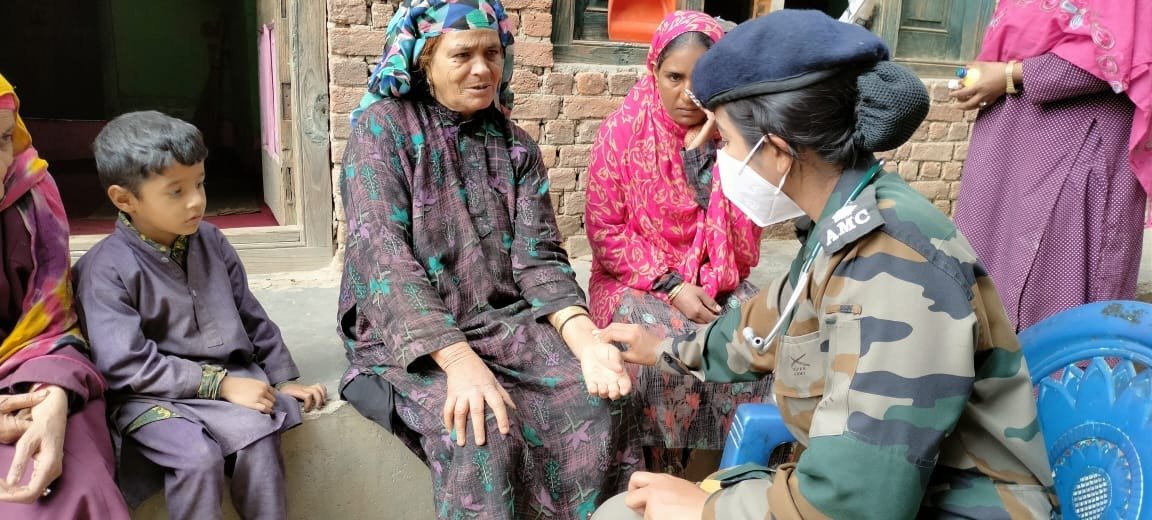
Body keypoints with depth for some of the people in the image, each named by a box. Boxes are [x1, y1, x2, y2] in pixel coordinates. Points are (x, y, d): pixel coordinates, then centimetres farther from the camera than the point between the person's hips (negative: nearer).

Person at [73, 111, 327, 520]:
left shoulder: (210, 241, 6)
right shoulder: (106, 269, -11)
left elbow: (250, 315, 15)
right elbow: (125, 365, -16)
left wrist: (283, 377, 10)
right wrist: (219, 384, -20)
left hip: (228, 377, 4)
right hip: (151, 396, -4)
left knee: (258, 438, -24)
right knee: (200, 457, -28)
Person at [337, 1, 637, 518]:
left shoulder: (516, 146, 9)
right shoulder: (383, 127, -5)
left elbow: (538, 258, 0)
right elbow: (383, 258, -16)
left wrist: (586, 340, -21)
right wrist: (460, 361, -29)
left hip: (504, 324, 4)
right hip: (406, 336, -4)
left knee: (596, 402, -20)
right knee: (484, 432, -31)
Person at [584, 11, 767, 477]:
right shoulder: (623, 131, -8)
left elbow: (745, 247, -4)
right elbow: (604, 231, -8)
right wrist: (671, 285, -17)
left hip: (716, 280, 3)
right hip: (636, 280, -2)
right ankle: (660, 474, -7)